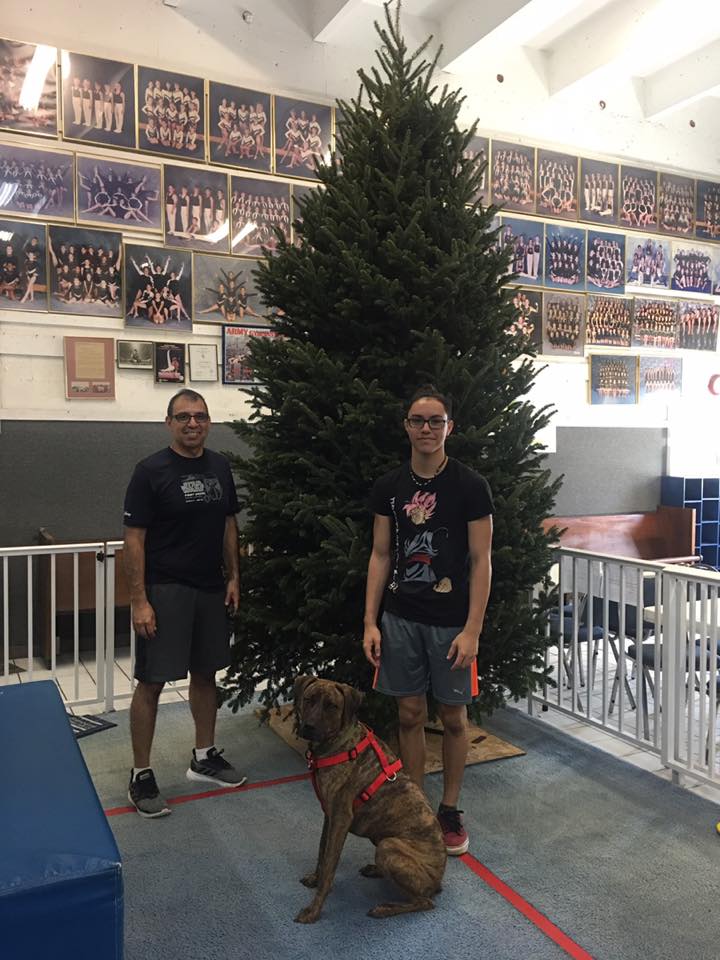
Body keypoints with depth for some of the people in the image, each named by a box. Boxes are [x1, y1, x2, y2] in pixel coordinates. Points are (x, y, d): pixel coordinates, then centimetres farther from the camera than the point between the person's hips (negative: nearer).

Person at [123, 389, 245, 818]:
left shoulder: (219, 466, 6)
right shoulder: (151, 471, -10)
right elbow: (134, 538, -11)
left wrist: (233, 577, 8)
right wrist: (139, 600, -15)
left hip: (211, 589, 6)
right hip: (164, 590, -6)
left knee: (206, 673, 16)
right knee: (151, 682, 0)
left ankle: (204, 757, 33)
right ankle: (141, 774, 15)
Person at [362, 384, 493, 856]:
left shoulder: (470, 485, -8)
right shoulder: (390, 486, 3)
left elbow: (480, 561, -8)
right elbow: (381, 556, 6)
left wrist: (472, 630, -13)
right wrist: (371, 622, 1)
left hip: (451, 621, -3)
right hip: (400, 618, 3)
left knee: (453, 716, 9)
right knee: (410, 714, 12)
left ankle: (450, 810, 27)